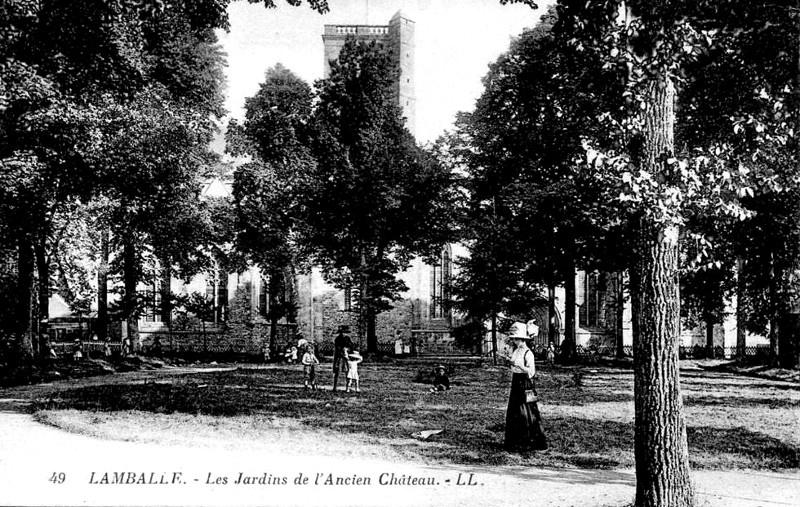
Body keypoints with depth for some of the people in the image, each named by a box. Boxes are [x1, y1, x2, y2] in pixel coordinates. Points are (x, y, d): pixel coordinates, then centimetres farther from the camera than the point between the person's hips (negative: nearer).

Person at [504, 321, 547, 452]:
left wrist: (519, 365, -28)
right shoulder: (515, 352, 11)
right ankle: (514, 442, 17)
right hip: (516, 384, 8)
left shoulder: (528, 353, -13)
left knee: (526, 414, -3)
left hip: (525, 384, -8)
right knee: (513, 413, 9)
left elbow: (532, 371, -18)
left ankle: (530, 442, 6)